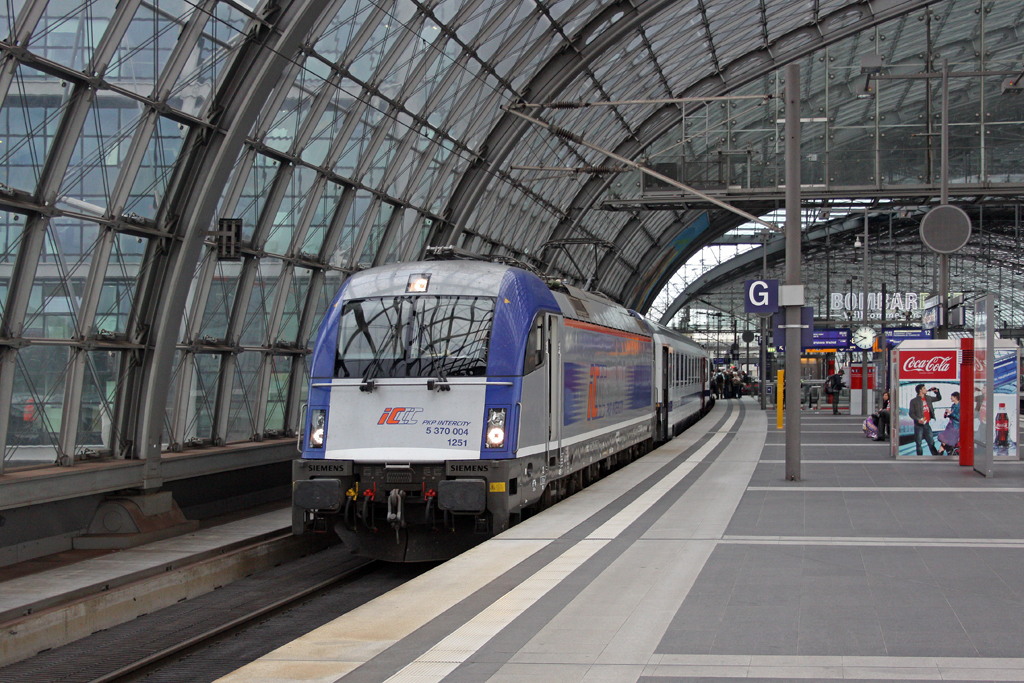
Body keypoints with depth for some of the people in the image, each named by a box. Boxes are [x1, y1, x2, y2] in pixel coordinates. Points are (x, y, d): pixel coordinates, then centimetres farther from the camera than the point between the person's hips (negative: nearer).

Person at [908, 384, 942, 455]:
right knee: (918, 443, 3)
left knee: (931, 442, 7)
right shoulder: (914, 401, -5)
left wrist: (937, 391, 10)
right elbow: (911, 413, -7)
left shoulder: (928, 398, 11)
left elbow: (938, 398, 27)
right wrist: (918, 420, -21)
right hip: (919, 425, -5)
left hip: (927, 424, 5)